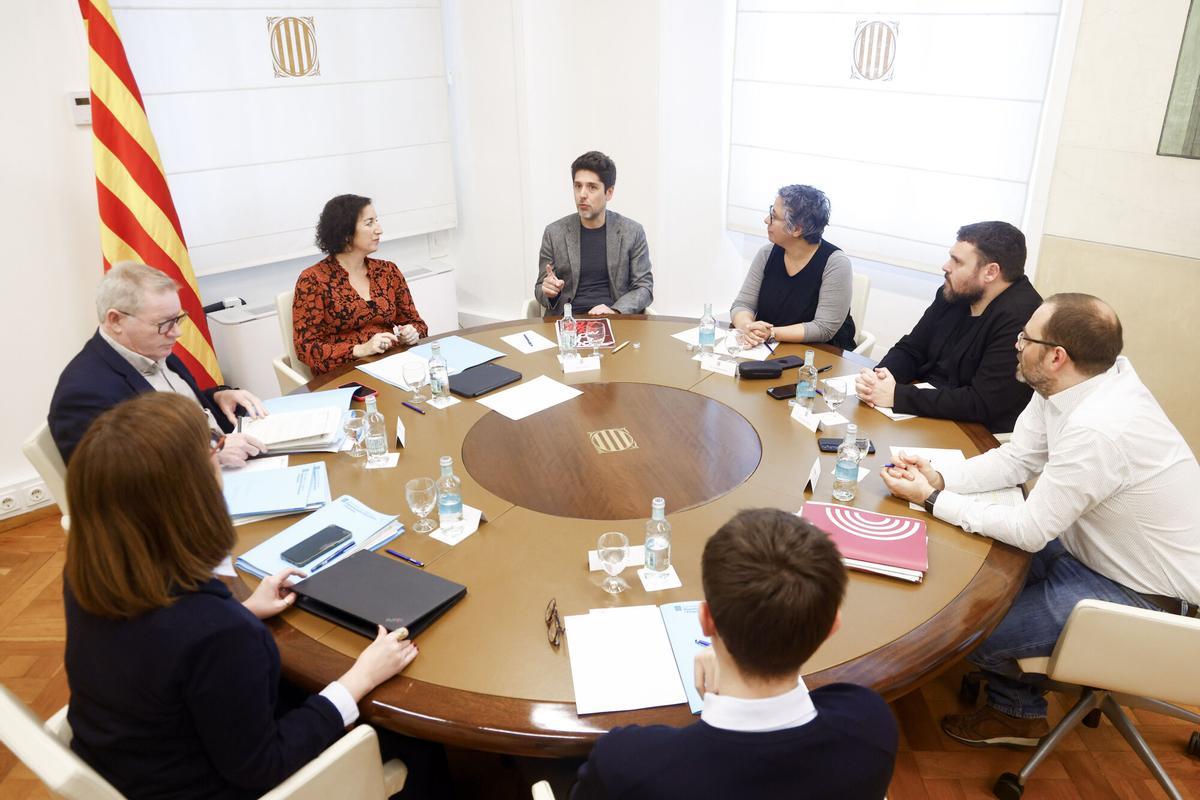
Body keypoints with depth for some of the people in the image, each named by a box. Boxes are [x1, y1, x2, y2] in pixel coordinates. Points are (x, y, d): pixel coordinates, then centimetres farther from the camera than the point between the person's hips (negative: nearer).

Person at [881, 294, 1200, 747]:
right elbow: (1016, 458, 3)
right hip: (1097, 550, 9)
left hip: (1143, 595, -9)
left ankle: (1020, 714, 22)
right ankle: (1011, 676, 31)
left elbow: (1029, 532, -25)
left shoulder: (1097, 429, -34)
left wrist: (933, 500, -17)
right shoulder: (1069, 385, -8)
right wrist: (940, 478, -12)